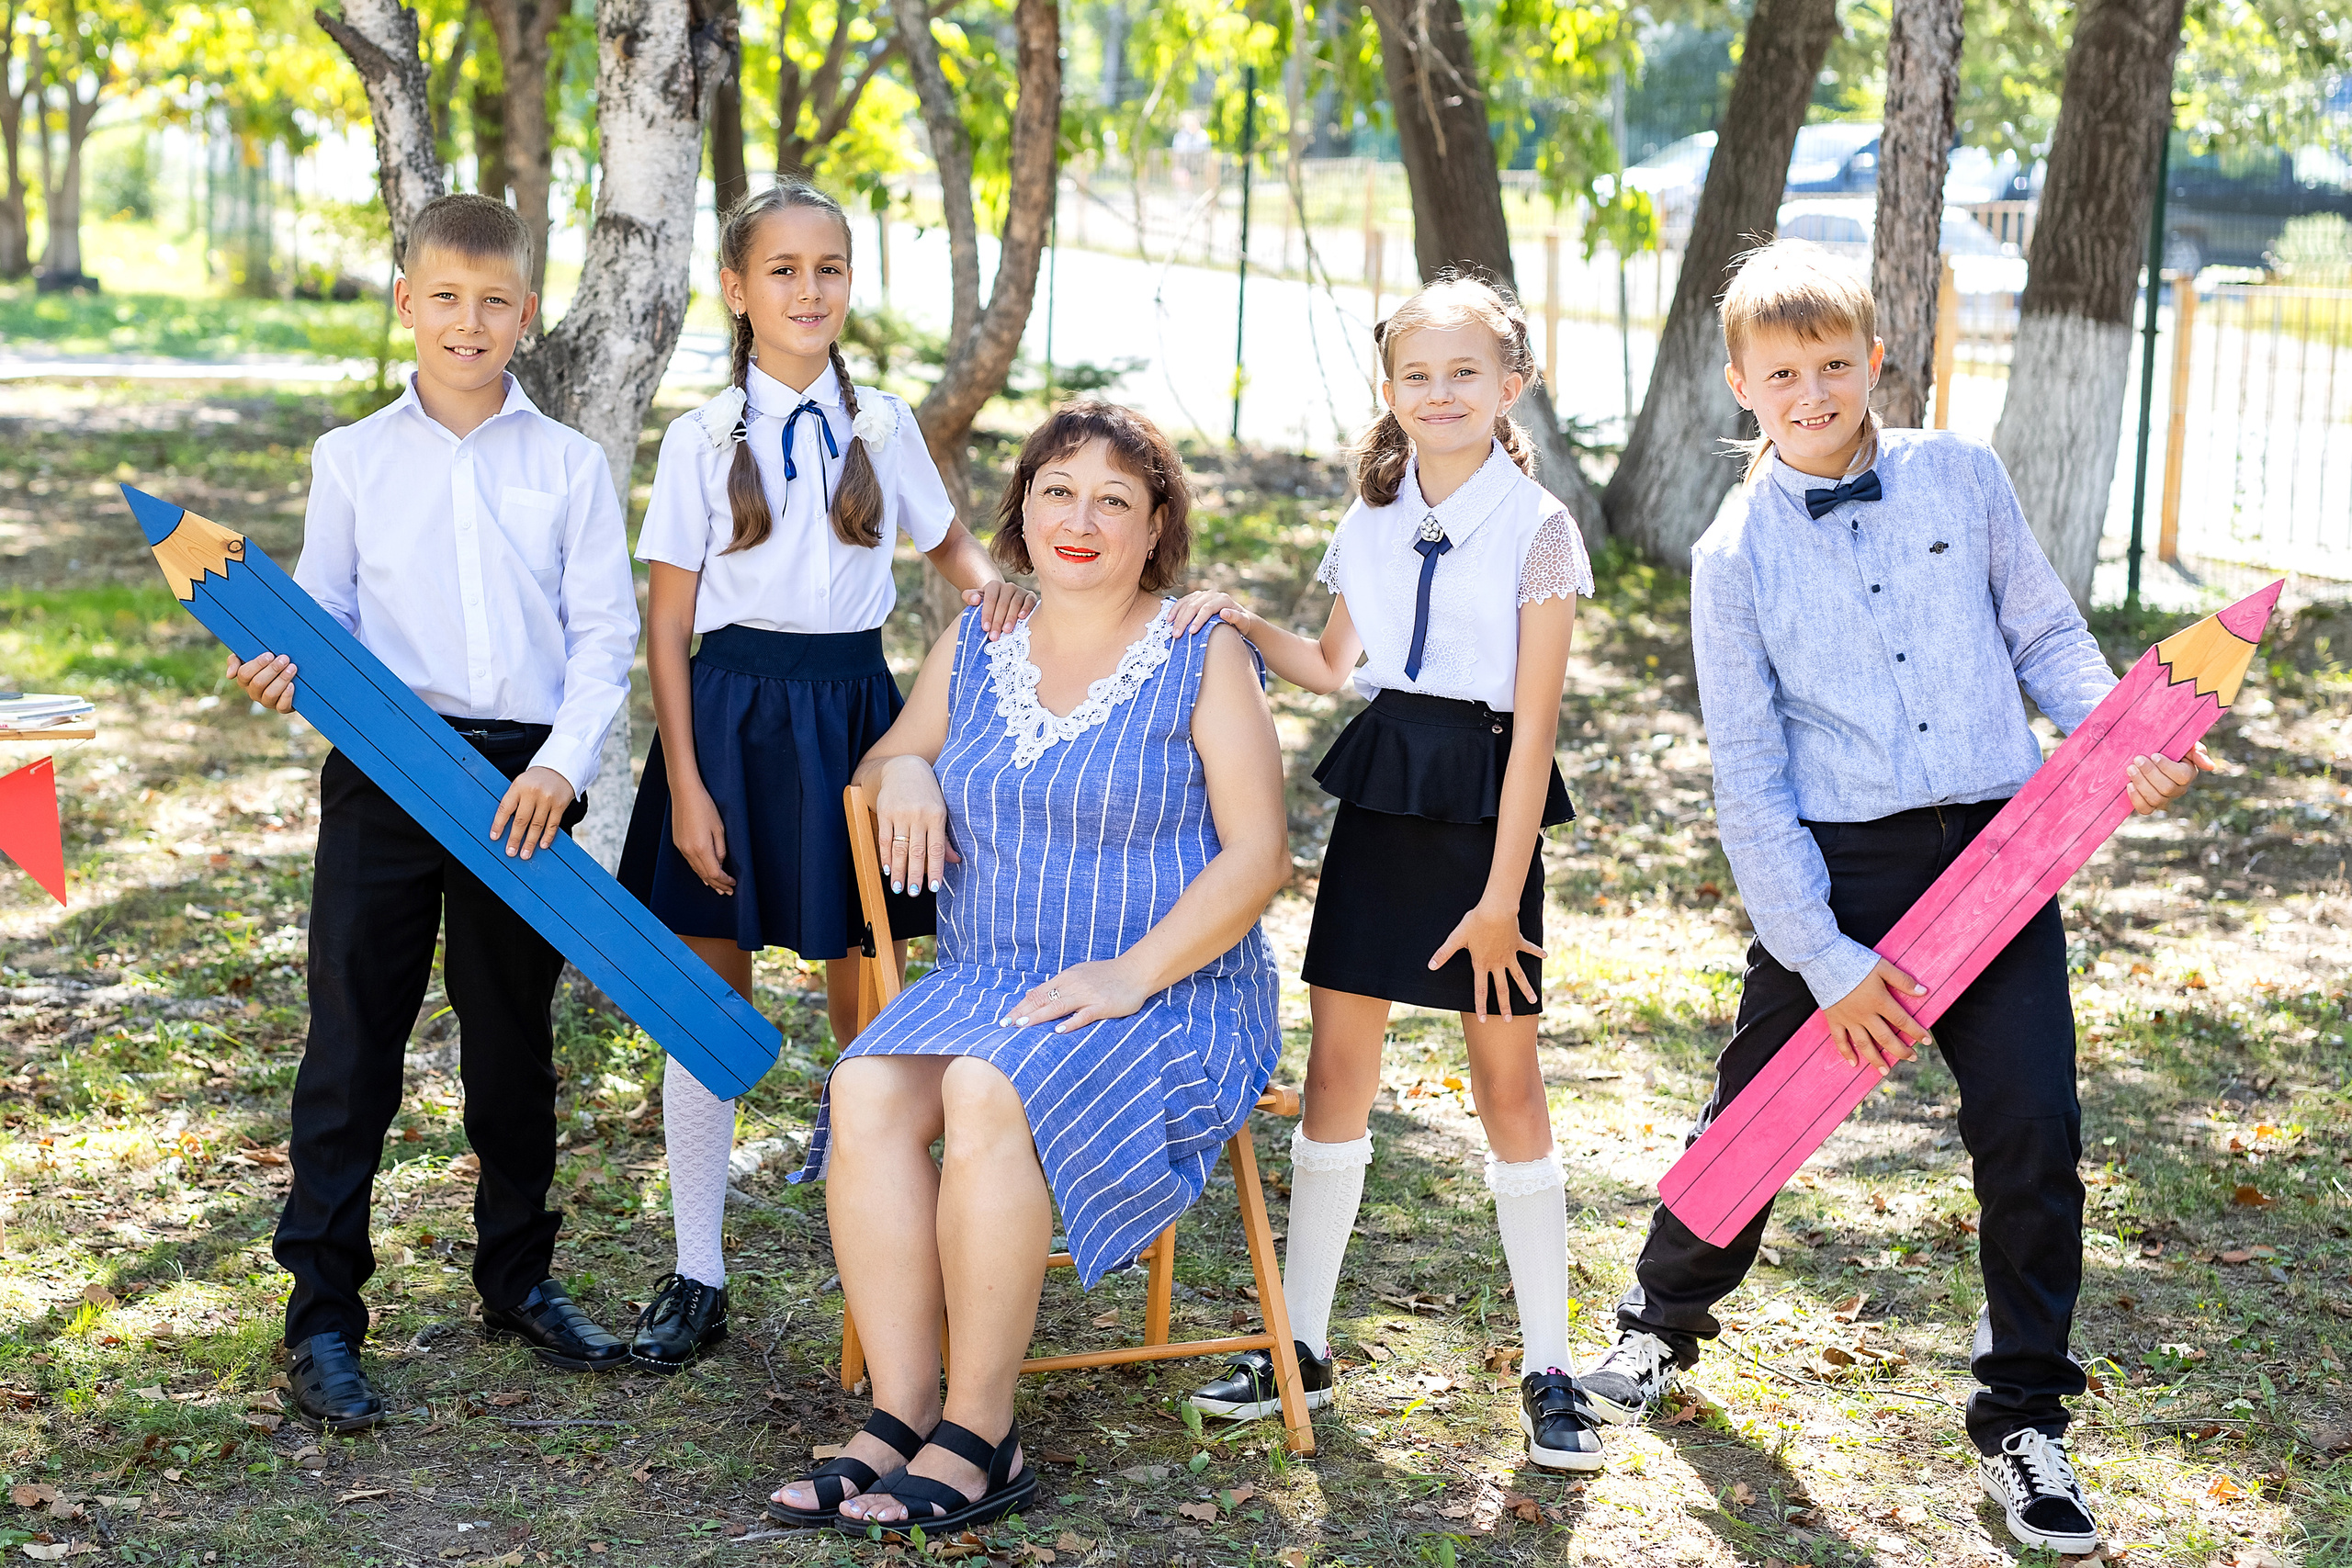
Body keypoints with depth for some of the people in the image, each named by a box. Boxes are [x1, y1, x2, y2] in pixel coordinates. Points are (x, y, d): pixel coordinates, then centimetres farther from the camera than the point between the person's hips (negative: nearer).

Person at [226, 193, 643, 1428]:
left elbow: (604, 630, 1)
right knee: (351, 1047, 0)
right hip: (383, 771, -1)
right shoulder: (353, 459, 4)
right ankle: (322, 1317, 7)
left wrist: (563, 762, -11)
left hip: (526, 779, 1)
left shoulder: (568, 464, 3)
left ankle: (518, 1280, 29)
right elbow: (324, 617, 7)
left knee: (514, 1045, 13)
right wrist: (287, 675, -15)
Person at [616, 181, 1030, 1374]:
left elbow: (944, 537, 20)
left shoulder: (881, 425, 4)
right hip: (734, 708, -2)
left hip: (853, 708, 2)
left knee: (865, 999, 6)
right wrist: (685, 783, -9)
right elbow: (667, 621, -3)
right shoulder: (705, 436, -2)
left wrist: (984, 580, -4)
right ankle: (697, 1277, 15)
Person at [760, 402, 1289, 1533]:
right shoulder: (973, 646, 13)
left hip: (1169, 997, -4)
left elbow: (1256, 855, -7)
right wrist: (901, 772, 1)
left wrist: (1128, 975, -17)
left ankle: (980, 1437, -26)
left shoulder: (1202, 658, -1)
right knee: (866, 1092, -27)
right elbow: (885, 760, 27)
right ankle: (902, 1416, -25)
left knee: (990, 1093, -34)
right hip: (983, 979, 5)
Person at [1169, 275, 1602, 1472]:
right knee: (1336, 1065, 6)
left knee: (1507, 1081, 0)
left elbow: (1533, 723, -10)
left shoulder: (1537, 529, -7)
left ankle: (1549, 1370, 10)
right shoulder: (1372, 522, 9)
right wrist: (1242, 621, 2)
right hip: (1378, 792, 5)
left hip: (1484, 808, -5)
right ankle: (1301, 1341, 17)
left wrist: (1501, 895, -13)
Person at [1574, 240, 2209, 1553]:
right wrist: (1829, 963, -8)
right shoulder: (1736, 555, -3)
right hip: (1835, 867, -1)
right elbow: (1749, 780, -3)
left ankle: (2026, 1417, 16)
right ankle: (1663, 1324, 37)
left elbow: (2045, 634, 11)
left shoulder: (1962, 477, 2)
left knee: (2035, 1137, -3)